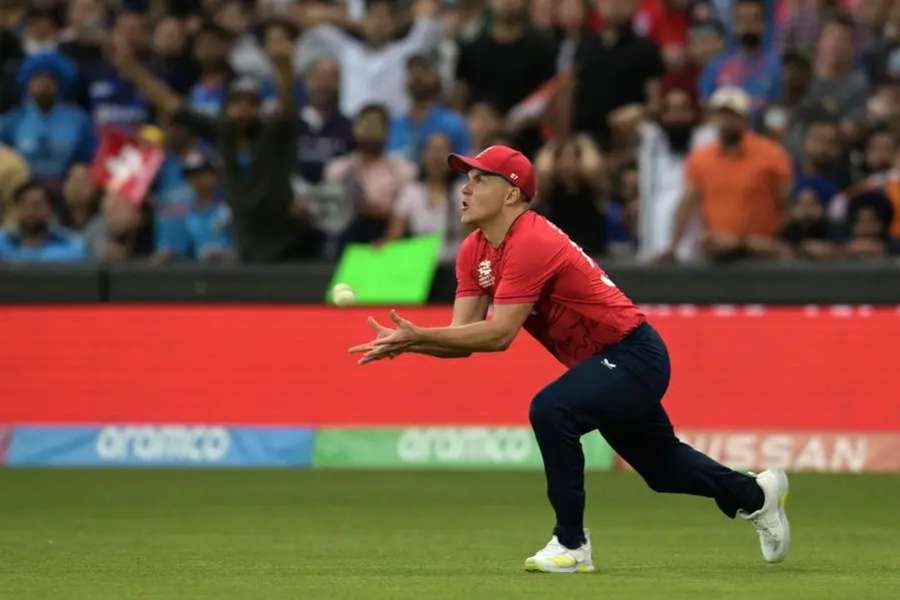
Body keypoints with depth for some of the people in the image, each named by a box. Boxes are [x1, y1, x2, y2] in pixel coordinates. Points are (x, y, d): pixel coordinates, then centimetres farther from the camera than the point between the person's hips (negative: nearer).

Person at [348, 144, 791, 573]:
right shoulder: (474, 252, 1)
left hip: (634, 356, -10)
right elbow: (463, 337, -4)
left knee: (551, 410, -32)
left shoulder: (531, 244, -26)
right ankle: (756, 494, 50)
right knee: (661, 467, 24)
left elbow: (498, 335, -32)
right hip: (604, 364, 10)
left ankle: (571, 544, -21)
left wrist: (419, 335, -33)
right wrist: (406, 342, -21)